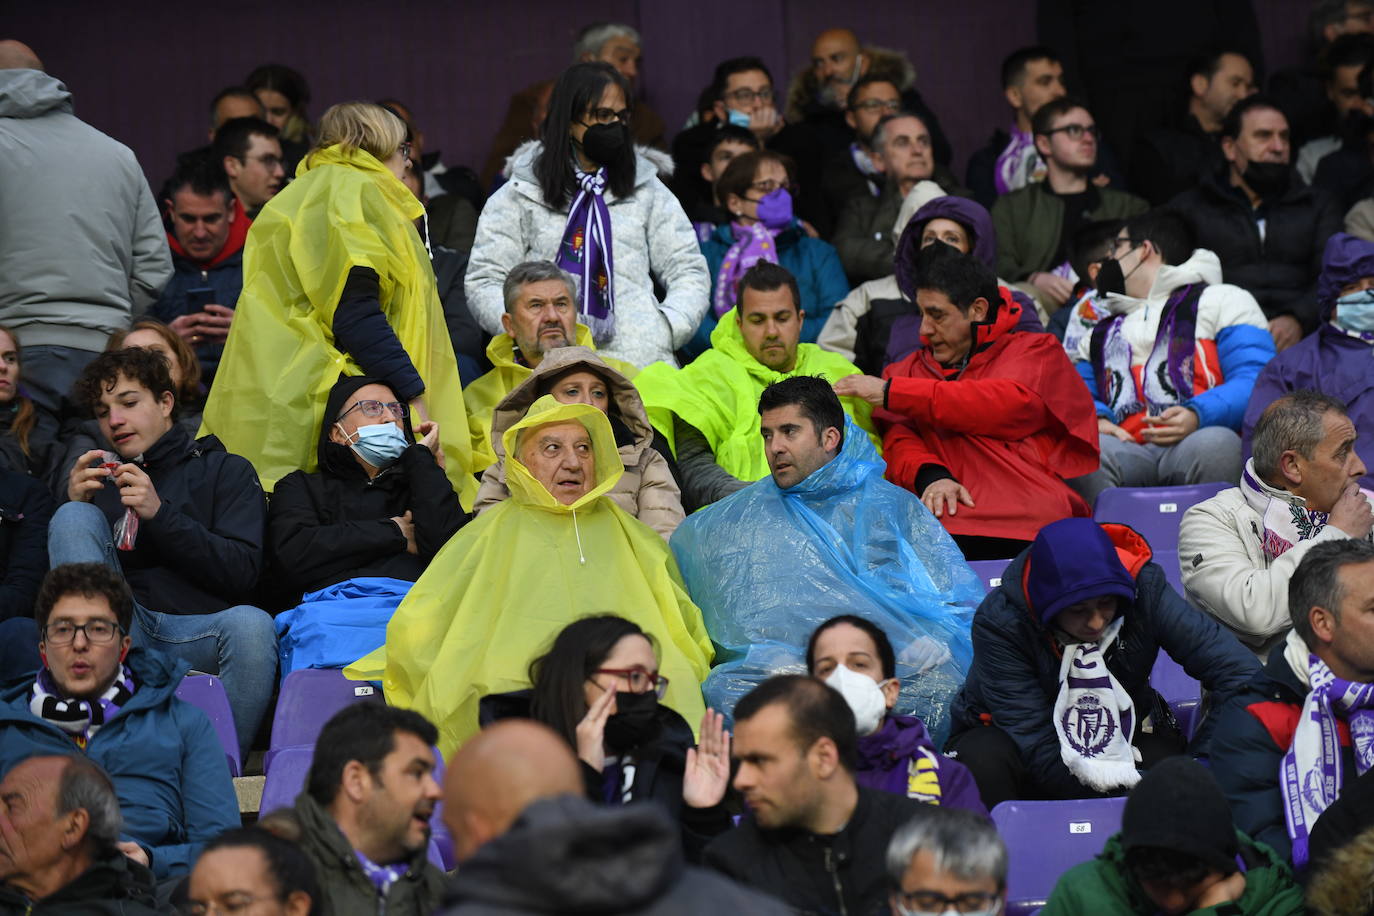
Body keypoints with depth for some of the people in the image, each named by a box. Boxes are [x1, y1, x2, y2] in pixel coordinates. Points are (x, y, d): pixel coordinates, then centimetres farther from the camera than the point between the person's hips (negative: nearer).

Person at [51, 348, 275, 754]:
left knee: (250, 625, -36)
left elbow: (242, 572, 1)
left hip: (198, 635, -2)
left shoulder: (225, 470, 18)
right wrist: (74, 504, -1)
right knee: (75, 518, -17)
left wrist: (160, 514, -8)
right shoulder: (95, 475, 26)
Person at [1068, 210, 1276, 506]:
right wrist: (1094, 420, -1)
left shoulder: (1222, 301, 21)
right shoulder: (1099, 334, 38)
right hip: (1129, 453, 3)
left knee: (1214, 444, -40)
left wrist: (1197, 415, -15)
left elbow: (1255, 381, 5)